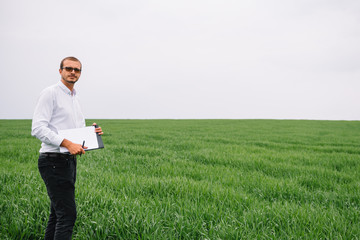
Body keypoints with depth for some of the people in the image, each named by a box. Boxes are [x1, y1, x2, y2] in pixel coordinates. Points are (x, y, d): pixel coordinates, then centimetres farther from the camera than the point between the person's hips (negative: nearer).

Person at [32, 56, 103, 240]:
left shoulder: (74, 97, 19)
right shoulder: (50, 93, -7)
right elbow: (38, 128, -18)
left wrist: (91, 133, 3)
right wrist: (68, 144, -27)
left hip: (69, 161, 9)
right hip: (53, 161, -9)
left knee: (57, 214, 13)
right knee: (67, 214, -13)